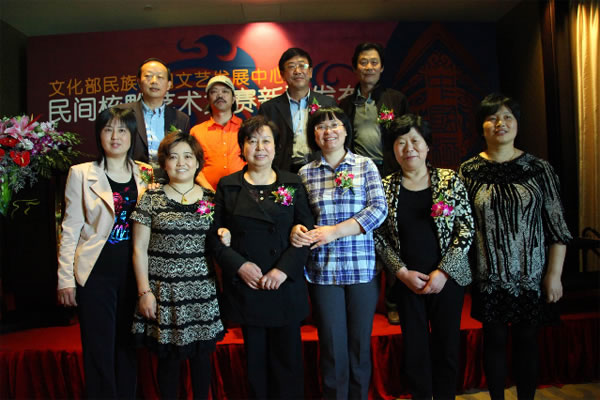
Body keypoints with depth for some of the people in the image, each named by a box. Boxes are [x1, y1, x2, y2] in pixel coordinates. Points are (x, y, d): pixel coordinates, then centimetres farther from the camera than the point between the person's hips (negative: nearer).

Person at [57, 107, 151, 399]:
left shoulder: (146, 174, 6)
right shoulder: (81, 173, -1)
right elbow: (70, 229, -1)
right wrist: (65, 278, -4)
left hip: (134, 272, 3)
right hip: (97, 273, -2)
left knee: (127, 347, 14)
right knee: (99, 350, 5)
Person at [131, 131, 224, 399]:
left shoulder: (210, 199, 6)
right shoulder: (152, 199, 0)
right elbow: (139, 249, -1)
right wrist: (145, 291, -5)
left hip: (202, 291, 2)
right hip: (164, 292, -2)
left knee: (201, 356, 10)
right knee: (168, 359, 7)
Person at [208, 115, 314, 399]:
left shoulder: (292, 184, 5)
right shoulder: (227, 186, 5)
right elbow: (216, 235, 2)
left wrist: (284, 269, -12)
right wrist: (239, 265, -11)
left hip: (286, 285, 0)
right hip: (245, 286, 0)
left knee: (288, 358, 8)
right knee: (256, 359, 10)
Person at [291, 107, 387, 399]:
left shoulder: (365, 166, 3)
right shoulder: (305, 173, 6)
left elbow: (379, 209, -6)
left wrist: (335, 231, -15)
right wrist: (296, 229, -16)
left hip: (362, 267, 0)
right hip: (322, 269, 0)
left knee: (360, 343, 11)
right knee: (332, 345, 9)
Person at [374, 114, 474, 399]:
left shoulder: (450, 180, -2)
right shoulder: (386, 187, 0)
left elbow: (466, 229, -4)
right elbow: (379, 237, 0)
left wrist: (443, 272, -11)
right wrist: (402, 272, -9)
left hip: (447, 278, 0)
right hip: (407, 281, 1)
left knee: (447, 346, 10)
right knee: (415, 347, 9)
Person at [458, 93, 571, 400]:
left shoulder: (539, 169, 0)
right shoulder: (468, 171, -1)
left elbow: (557, 226, 1)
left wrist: (554, 274, -3)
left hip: (531, 276, 1)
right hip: (489, 278, 0)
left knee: (527, 341, 11)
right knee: (495, 340, 10)